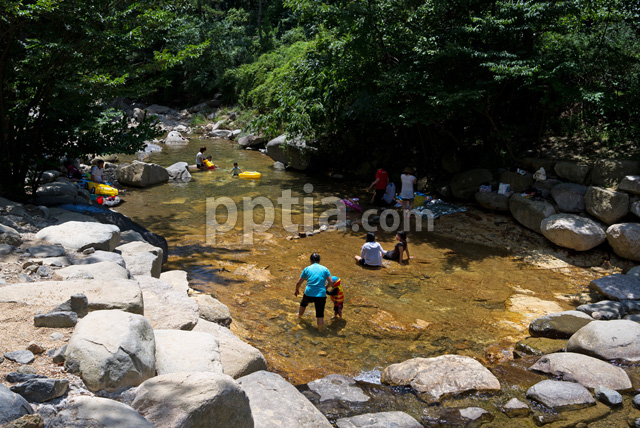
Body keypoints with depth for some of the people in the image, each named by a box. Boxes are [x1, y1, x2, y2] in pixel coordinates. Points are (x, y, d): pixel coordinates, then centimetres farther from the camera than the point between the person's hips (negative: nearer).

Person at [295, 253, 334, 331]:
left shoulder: (307, 269, 6)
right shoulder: (325, 269, 5)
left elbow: (298, 283, 8)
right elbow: (331, 282, -3)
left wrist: (297, 290, 27)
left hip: (309, 294, 2)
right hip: (321, 295, -2)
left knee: (303, 303, 34)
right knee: (320, 314, 6)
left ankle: (300, 315, 58)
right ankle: (320, 330, 8)